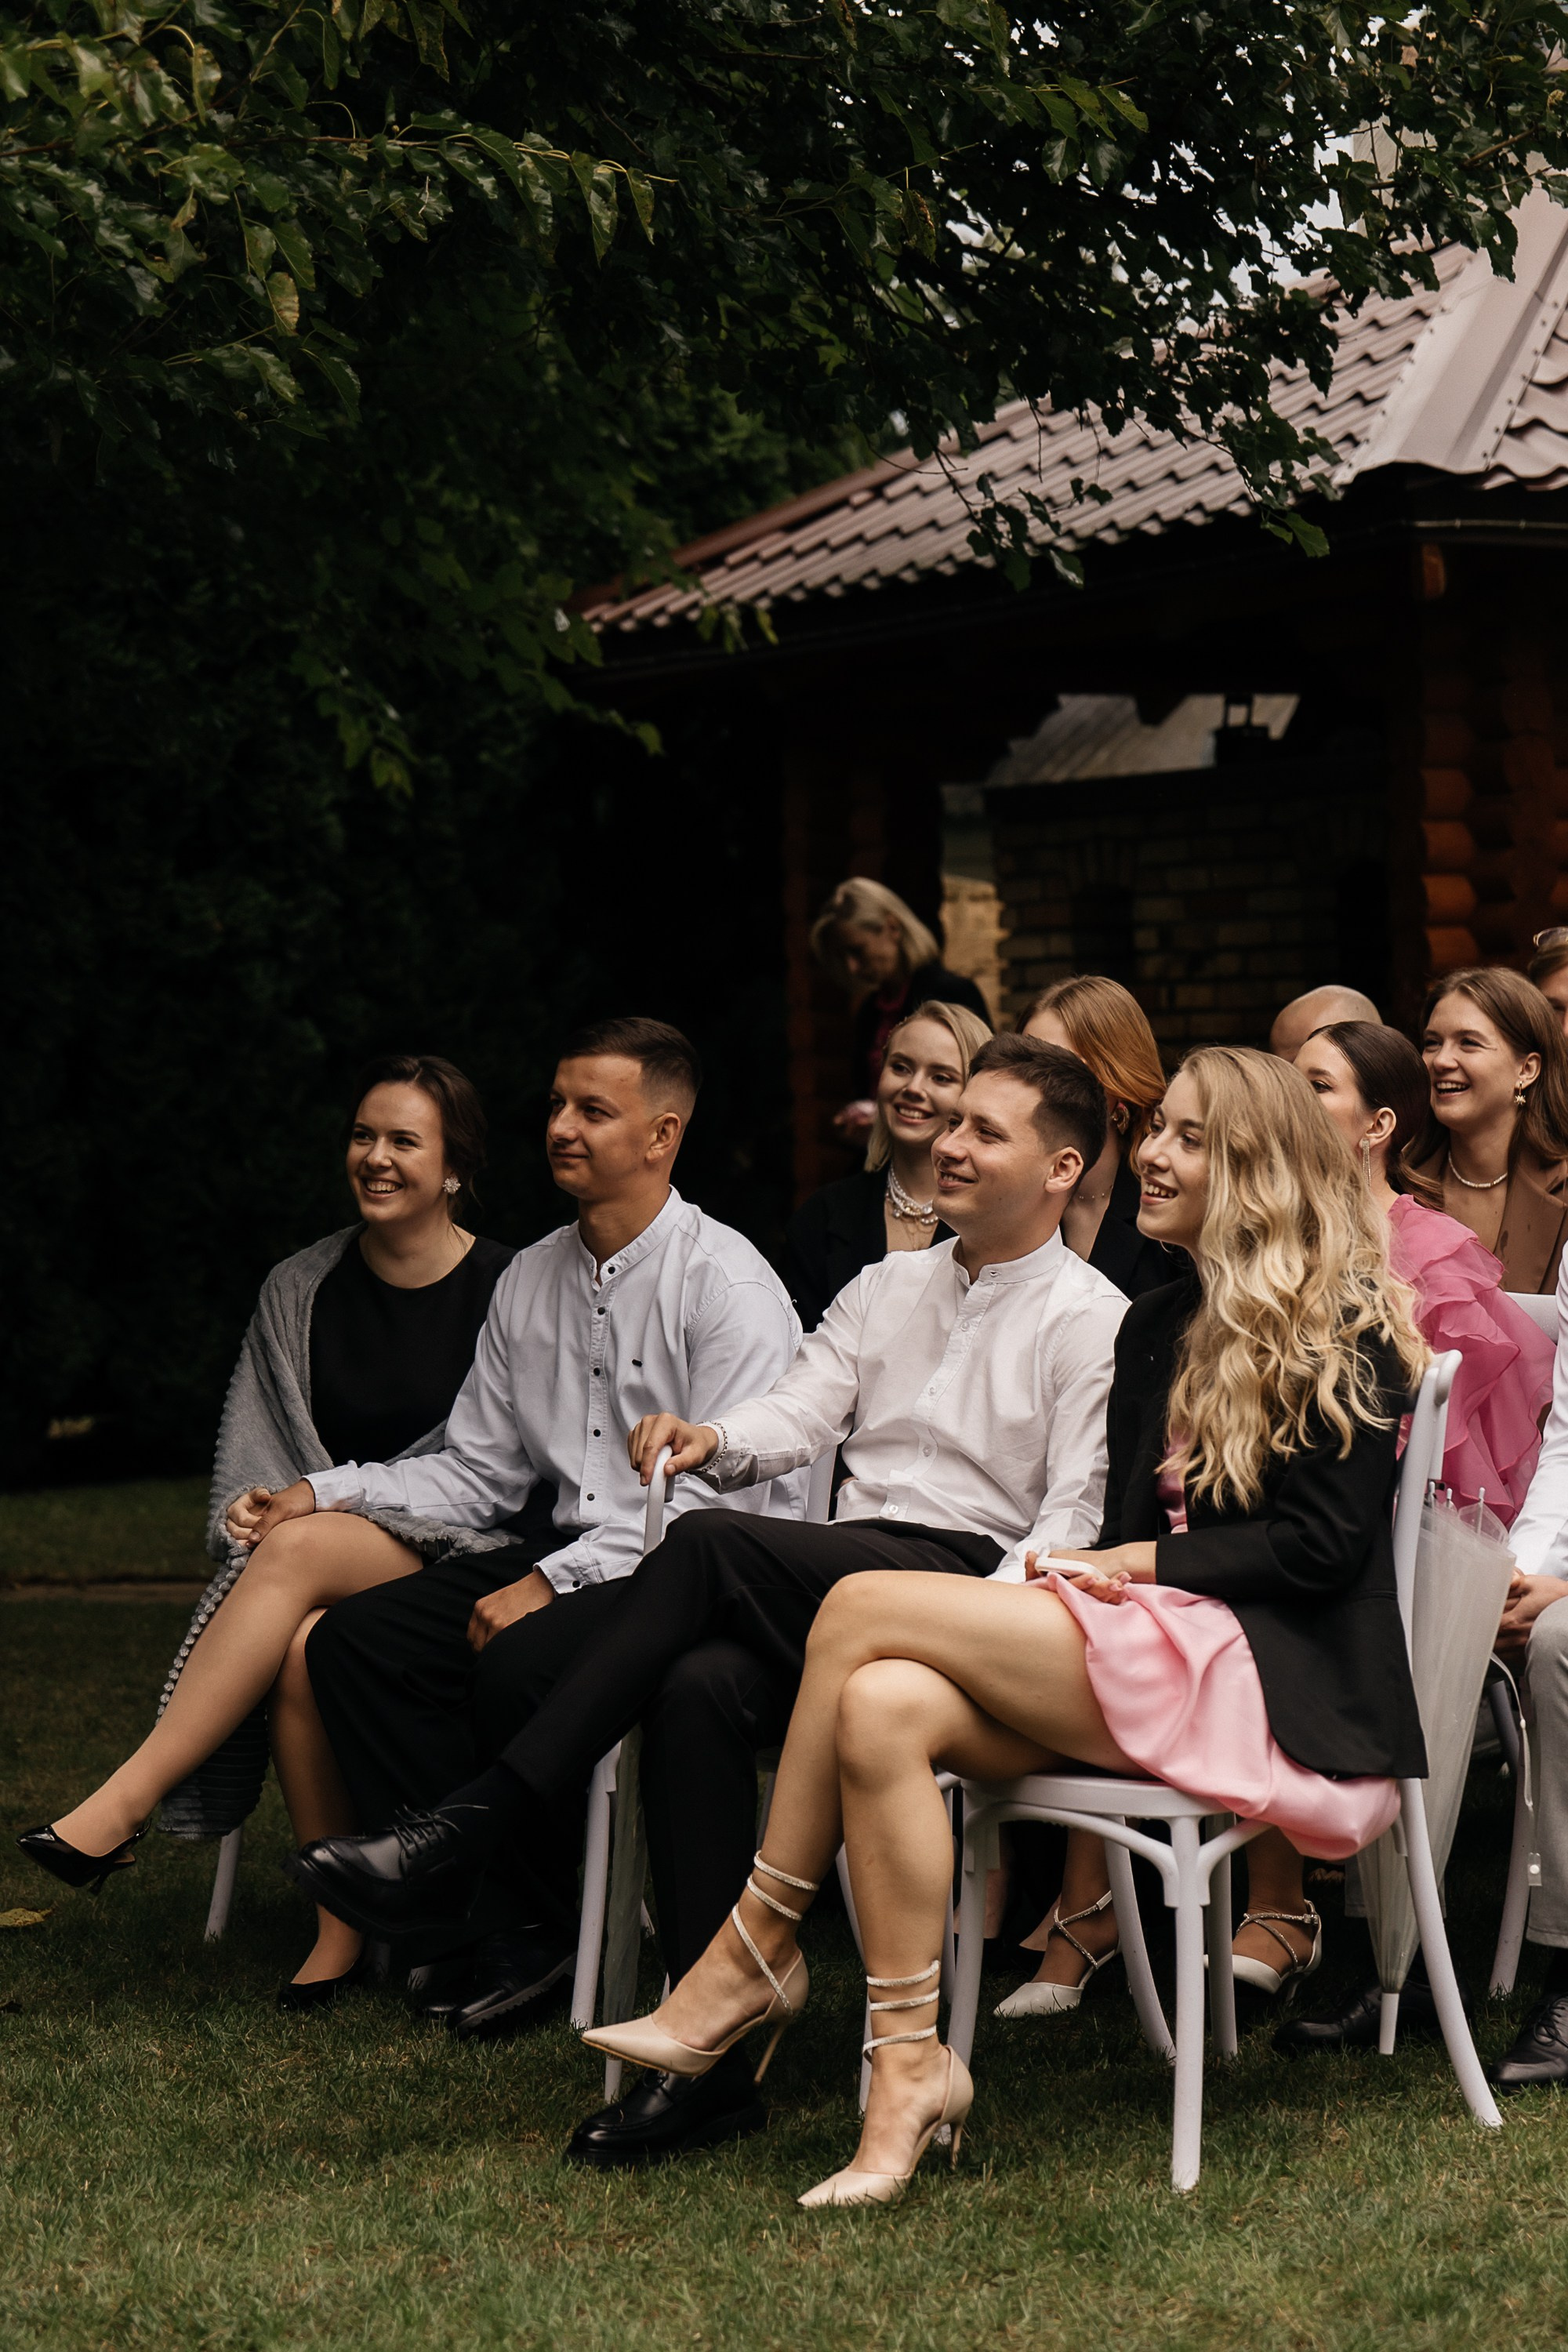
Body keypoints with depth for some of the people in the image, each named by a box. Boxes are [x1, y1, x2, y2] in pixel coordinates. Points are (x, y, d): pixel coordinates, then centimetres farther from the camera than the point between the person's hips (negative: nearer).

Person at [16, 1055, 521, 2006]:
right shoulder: (301, 1291, 12)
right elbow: (256, 1453, 12)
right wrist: (251, 1510, -12)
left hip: (448, 1561, -3)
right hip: (321, 1569, 3)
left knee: (300, 1555, -35)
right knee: (301, 1644, -34)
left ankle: (123, 1805, -37)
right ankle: (342, 1927, -26)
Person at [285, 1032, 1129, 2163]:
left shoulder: (1090, 1320, 5)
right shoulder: (888, 1285, 26)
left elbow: (1076, 1515, -6)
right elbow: (799, 1410, 12)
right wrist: (713, 1439, -11)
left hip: (965, 1577, -5)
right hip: (838, 1581, 5)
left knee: (707, 1544, -30)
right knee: (700, 1685, -30)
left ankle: (469, 1832, -28)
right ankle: (712, 2060, -32)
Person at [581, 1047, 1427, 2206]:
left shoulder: (1341, 1328, -1)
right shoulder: (1159, 1326, 22)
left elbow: (1323, 1544, -9)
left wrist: (1137, 1566, -7)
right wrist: (1080, 1572, 0)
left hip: (1270, 1675, -7)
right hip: (1159, 1658, 7)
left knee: (864, 1606, -19)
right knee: (883, 1706, -24)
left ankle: (756, 1953, -10)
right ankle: (910, 2066, -25)